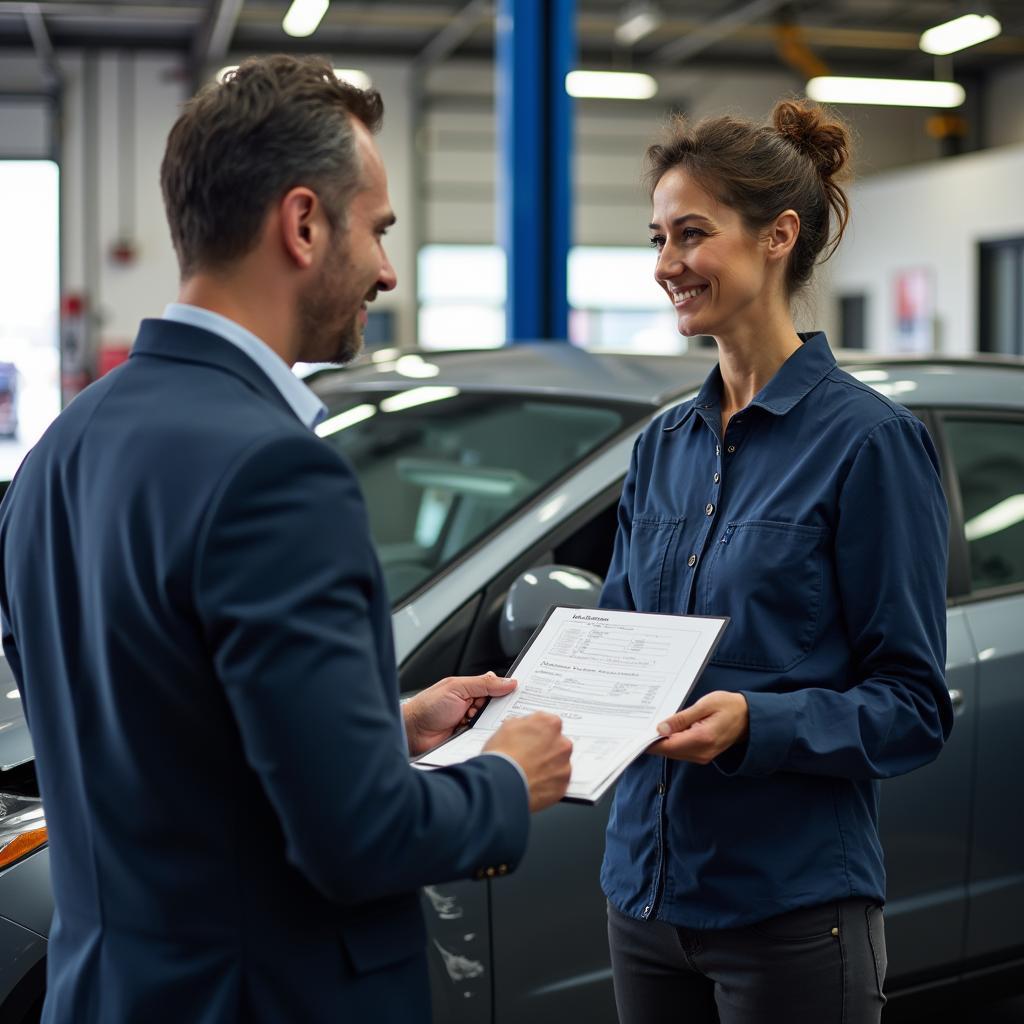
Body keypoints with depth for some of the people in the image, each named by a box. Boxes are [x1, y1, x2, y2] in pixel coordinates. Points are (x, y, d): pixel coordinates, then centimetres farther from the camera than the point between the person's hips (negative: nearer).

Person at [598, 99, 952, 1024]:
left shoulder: (866, 438, -11)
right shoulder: (664, 446, 9)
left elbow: (914, 705, -11)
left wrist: (756, 723, -26)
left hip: (791, 907, -6)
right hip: (647, 886, 6)